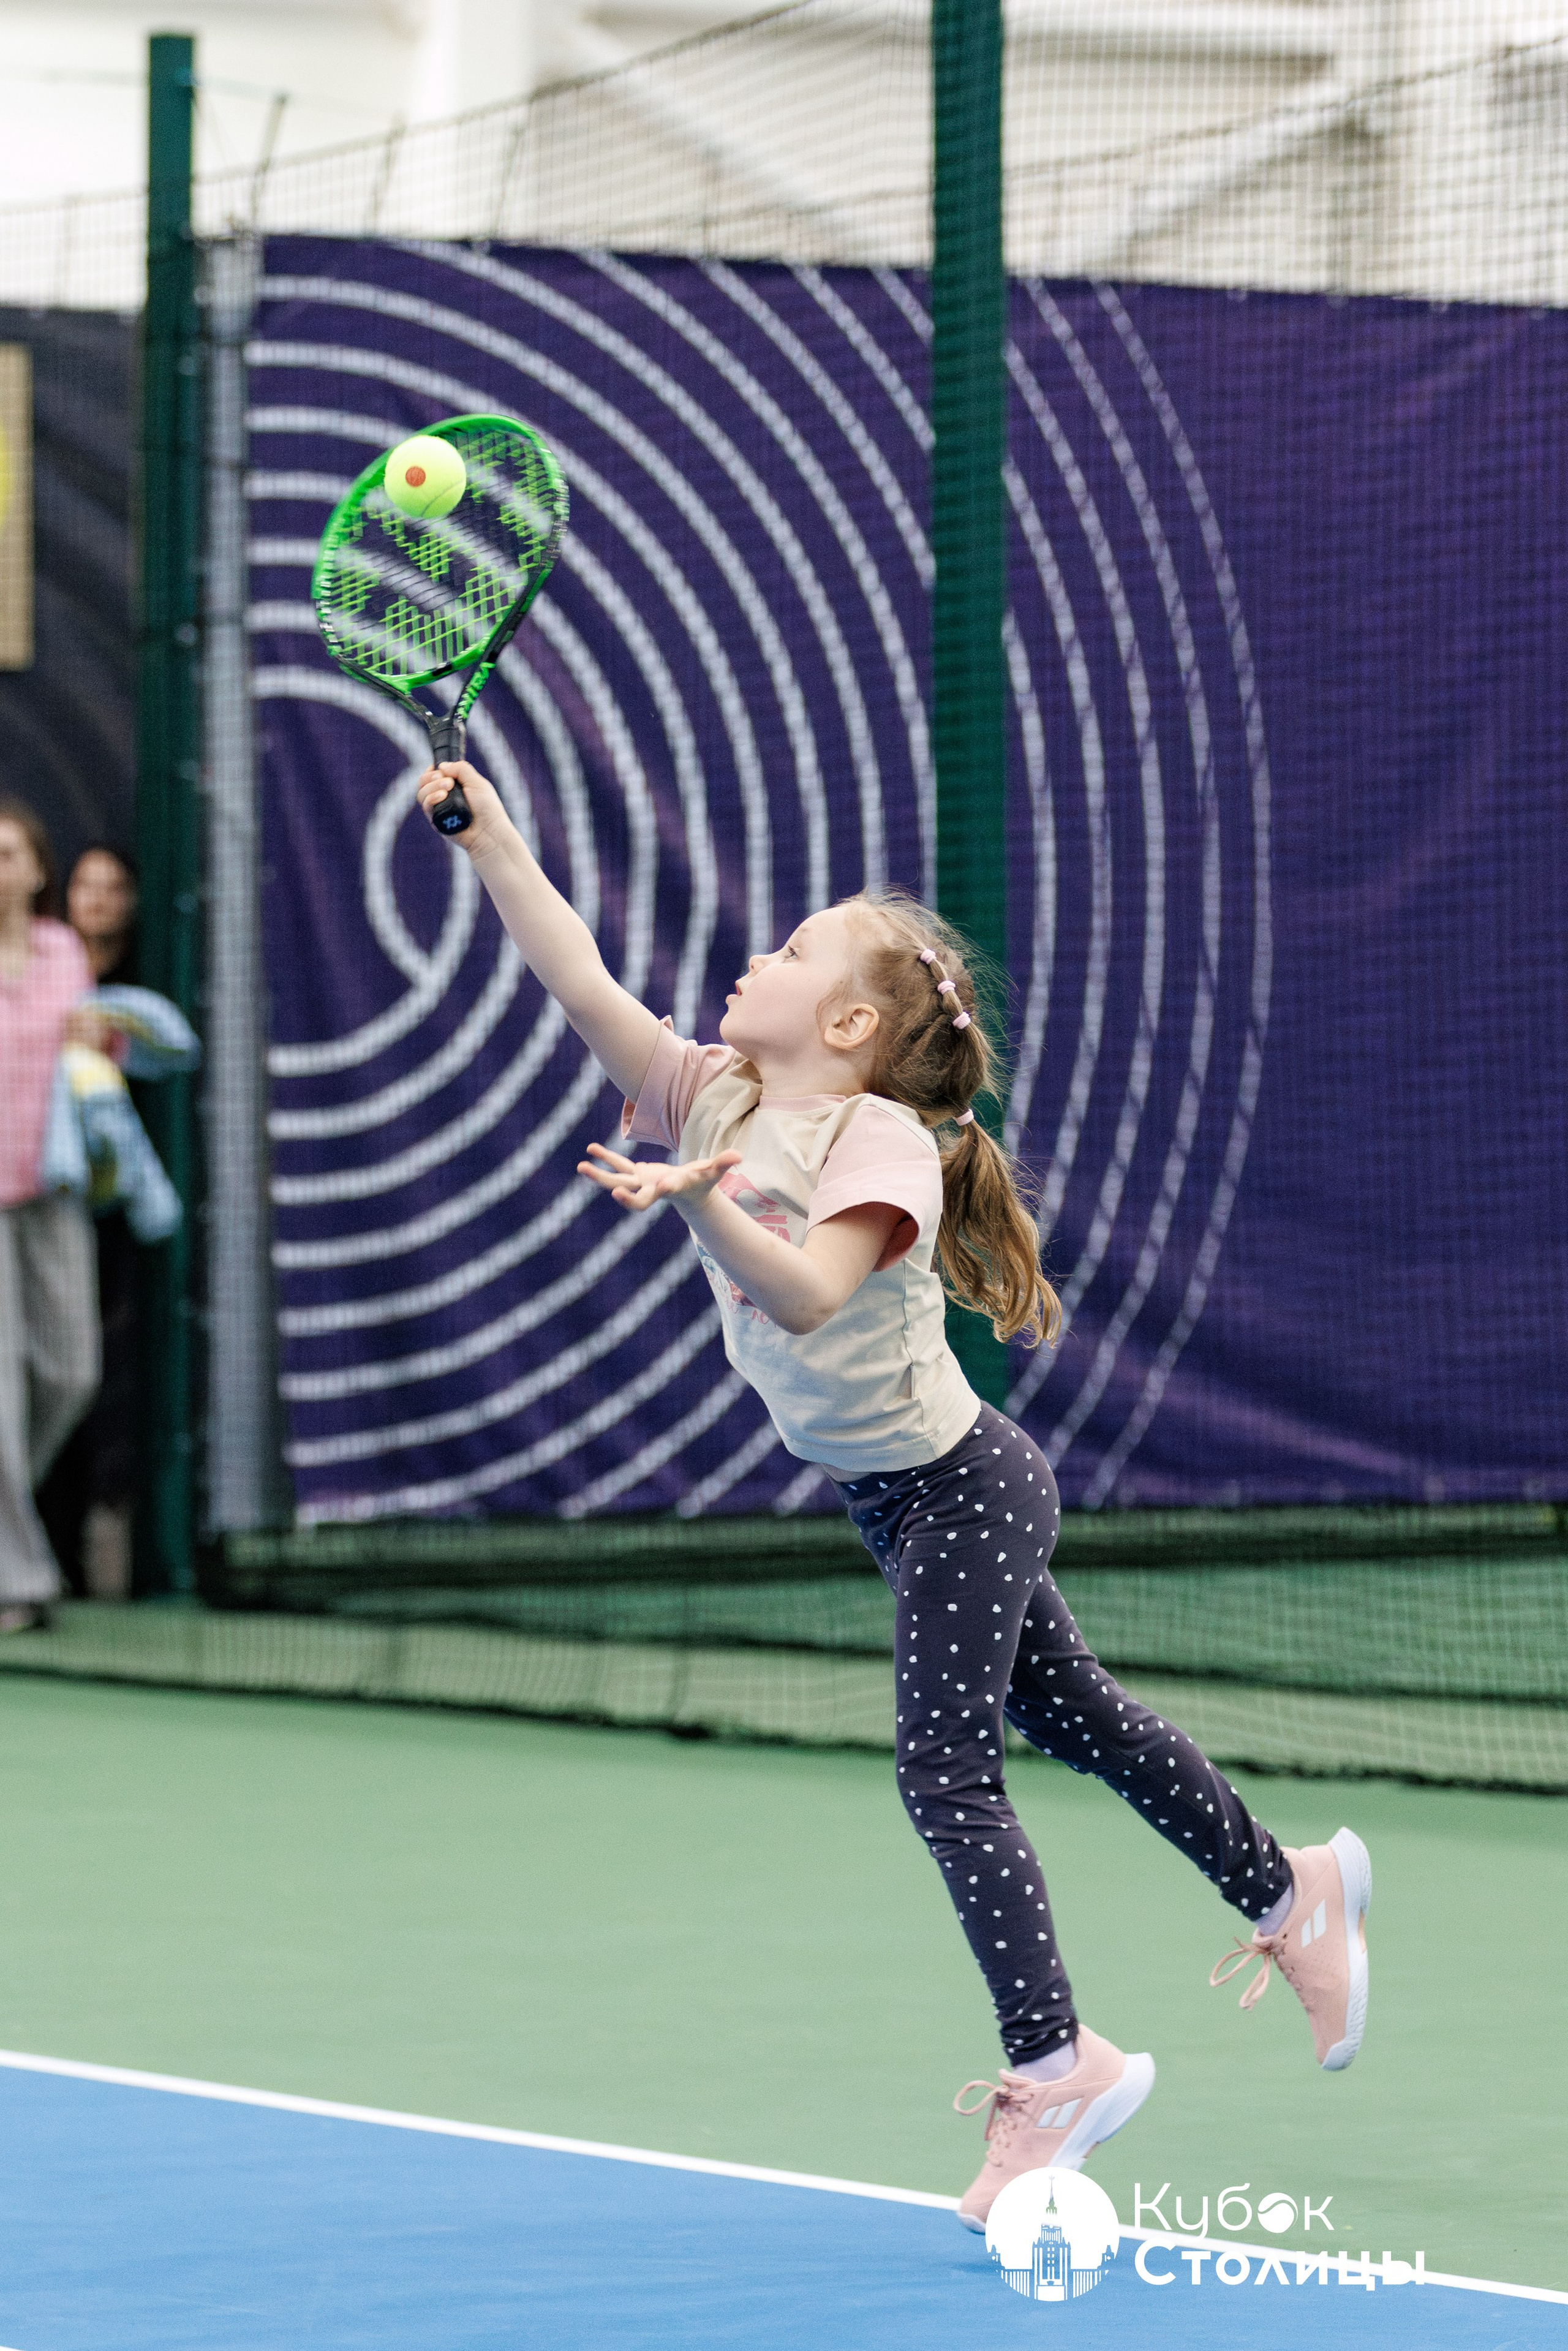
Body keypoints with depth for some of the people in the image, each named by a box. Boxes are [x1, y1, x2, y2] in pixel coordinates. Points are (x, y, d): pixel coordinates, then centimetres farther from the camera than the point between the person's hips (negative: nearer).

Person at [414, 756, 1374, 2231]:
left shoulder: (880, 1142, -23)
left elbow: (808, 1293, -40)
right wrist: (490, 834, -17)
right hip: (890, 1493, 8)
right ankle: (1289, 1894, 37)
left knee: (945, 1768, -12)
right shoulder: (710, 1099, -1)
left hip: (954, 1488, -8)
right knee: (1069, 1716, 19)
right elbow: (578, 982, -9)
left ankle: (1052, 2064, -5)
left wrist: (697, 1202, -54)